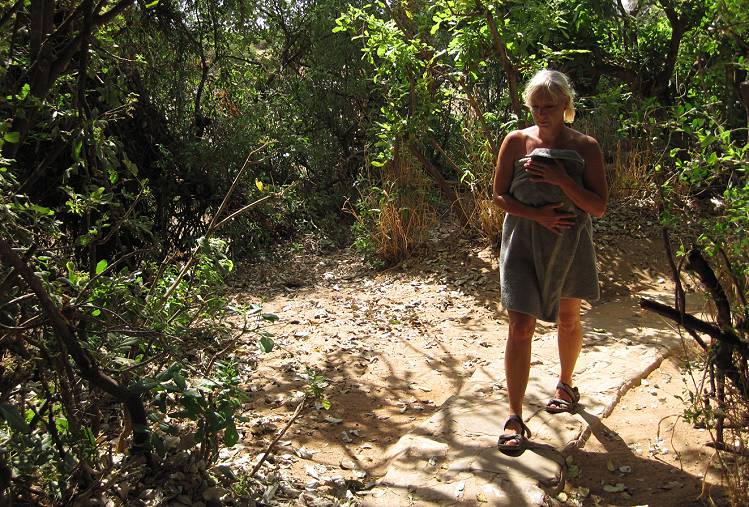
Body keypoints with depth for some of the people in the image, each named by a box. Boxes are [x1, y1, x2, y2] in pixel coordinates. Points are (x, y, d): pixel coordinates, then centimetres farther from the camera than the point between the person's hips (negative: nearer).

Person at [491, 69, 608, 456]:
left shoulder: (585, 147, -5)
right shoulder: (516, 141, -4)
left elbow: (599, 206, -9)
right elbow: (499, 195, -2)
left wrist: (561, 179, -23)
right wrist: (536, 214, -19)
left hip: (569, 245, 1)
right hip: (523, 246, -1)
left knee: (568, 320, 19)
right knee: (520, 327, -8)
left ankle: (565, 386, 45)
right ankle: (515, 418, -2)